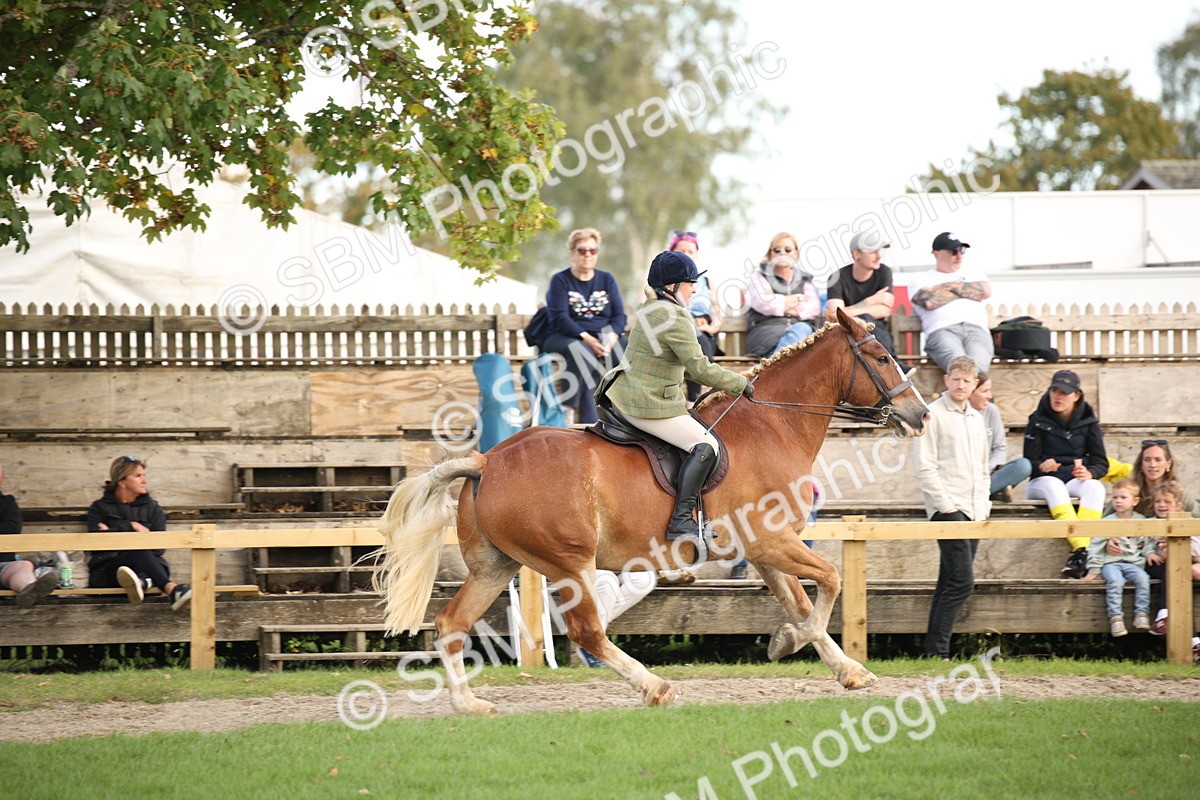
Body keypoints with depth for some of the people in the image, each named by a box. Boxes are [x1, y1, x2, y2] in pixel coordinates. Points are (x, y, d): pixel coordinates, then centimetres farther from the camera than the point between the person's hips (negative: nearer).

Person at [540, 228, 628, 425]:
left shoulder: (607, 279, 16)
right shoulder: (560, 281, 3)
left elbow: (619, 315, 7)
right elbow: (560, 319, -9)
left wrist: (612, 336, -14)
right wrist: (586, 338, -22)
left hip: (604, 336, 4)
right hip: (567, 337, -4)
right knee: (581, 354, -38)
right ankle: (588, 422, -39)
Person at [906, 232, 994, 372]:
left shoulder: (973, 273, 33)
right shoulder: (920, 279, 22)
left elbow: (985, 292, 12)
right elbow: (929, 301, 0)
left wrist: (951, 286, 14)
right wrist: (967, 291, 13)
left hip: (976, 328, 2)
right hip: (941, 329, -2)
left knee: (976, 364, -37)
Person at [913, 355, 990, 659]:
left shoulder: (977, 418, 18)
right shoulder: (933, 415, -5)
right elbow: (925, 468, -10)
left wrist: (983, 504, 13)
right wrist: (946, 505, -15)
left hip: (973, 511, 8)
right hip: (948, 509, -8)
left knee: (950, 583, 7)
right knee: (962, 582, -15)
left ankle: (934, 650, 10)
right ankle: (937, 651, -14)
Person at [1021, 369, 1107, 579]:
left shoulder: (1087, 422, 6)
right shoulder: (1038, 421, 1)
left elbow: (1102, 463, 2)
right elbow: (1028, 462, -2)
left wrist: (1090, 472, -22)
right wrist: (1041, 466, -26)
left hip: (1076, 481, 2)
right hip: (1042, 482, -2)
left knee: (1095, 487, -33)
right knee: (1054, 485, -38)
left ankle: (1079, 554, -46)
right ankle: (1080, 548, -52)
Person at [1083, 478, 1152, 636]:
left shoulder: (1142, 521, 12)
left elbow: (1147, 543, 17)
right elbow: (1095, 547, 6)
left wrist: (1150, 554, -5)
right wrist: (1093, 570, 1)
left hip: (1133, 563, 2)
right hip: (1111, 563, -2)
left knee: (1142, 578, -29)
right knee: (1115, 580, -33)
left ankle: (1141, 614, -24)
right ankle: (1115, 617, -34)